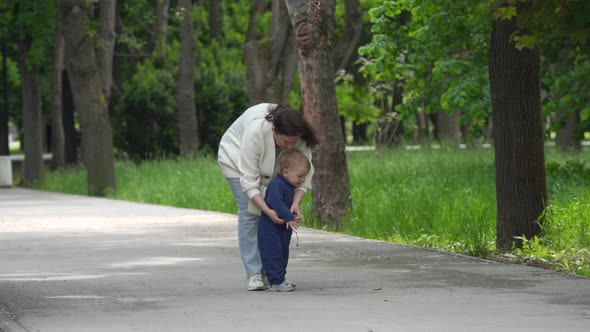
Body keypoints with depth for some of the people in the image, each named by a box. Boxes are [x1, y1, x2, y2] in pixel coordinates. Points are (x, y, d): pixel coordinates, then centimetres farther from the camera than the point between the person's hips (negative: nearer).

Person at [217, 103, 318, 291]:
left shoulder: (299, 137, -30)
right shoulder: (255, 131, -43)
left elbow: (304, 173, -23)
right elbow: (248, 179, -38)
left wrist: (296, 204, -39)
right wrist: (266, 210, -46)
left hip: (271, 167, 4)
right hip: (237, 159, -4)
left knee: (274, 213, -8)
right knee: (249, 212, -15)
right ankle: (254, 274, -14)